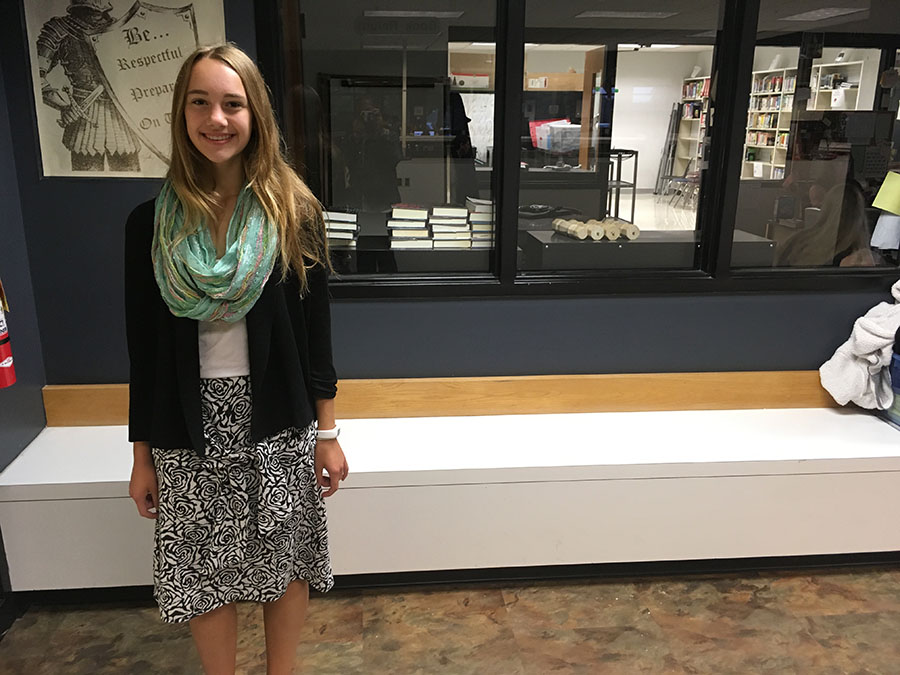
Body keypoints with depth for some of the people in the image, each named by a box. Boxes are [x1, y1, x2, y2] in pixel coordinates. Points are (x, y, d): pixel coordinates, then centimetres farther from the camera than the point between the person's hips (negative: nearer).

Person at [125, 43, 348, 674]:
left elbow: (315, 326, -2)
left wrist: (327, 434, -1)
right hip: (190, 424, 1)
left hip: (278, 419, 0)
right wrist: (143, 455, 5)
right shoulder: (152, 222, -3)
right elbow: (144, 345, 2)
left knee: (284, 559, 13)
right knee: (204, 571, 12)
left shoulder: (295, 211, -5)